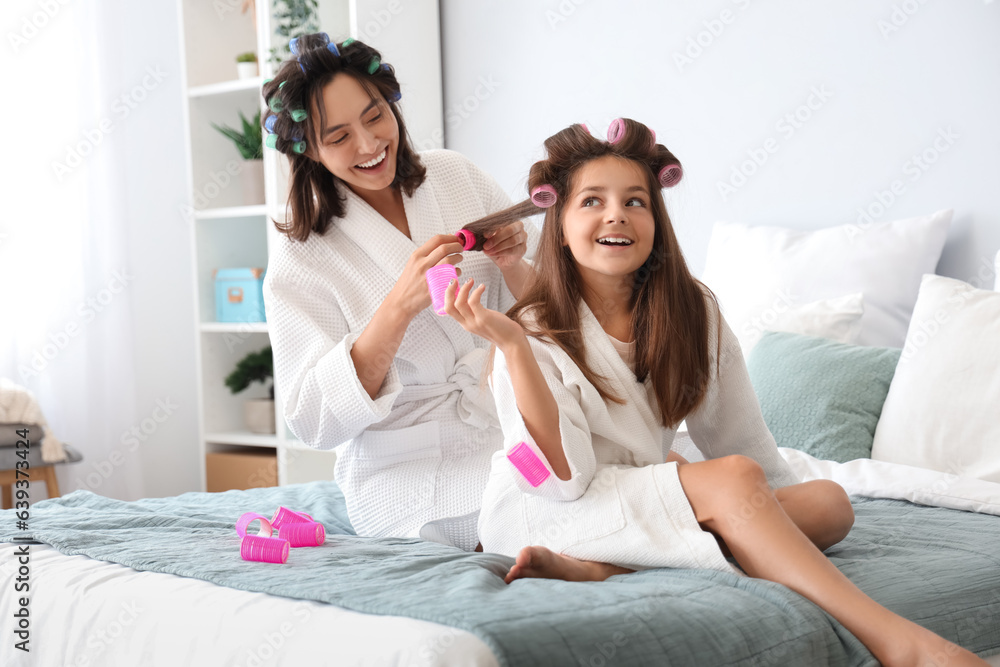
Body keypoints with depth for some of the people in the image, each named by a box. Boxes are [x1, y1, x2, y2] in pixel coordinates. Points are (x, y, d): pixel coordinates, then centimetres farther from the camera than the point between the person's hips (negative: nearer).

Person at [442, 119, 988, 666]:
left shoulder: (692, 312, 5)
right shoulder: (537, 333, -9)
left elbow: (741, 439, 12)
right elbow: (564, 476, -20)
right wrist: (512, 346, -26)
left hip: (640, 505, 6)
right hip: (539, 512, -6)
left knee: (827, 502, -14)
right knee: (733, 479, -29)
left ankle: (595, 566, -29)